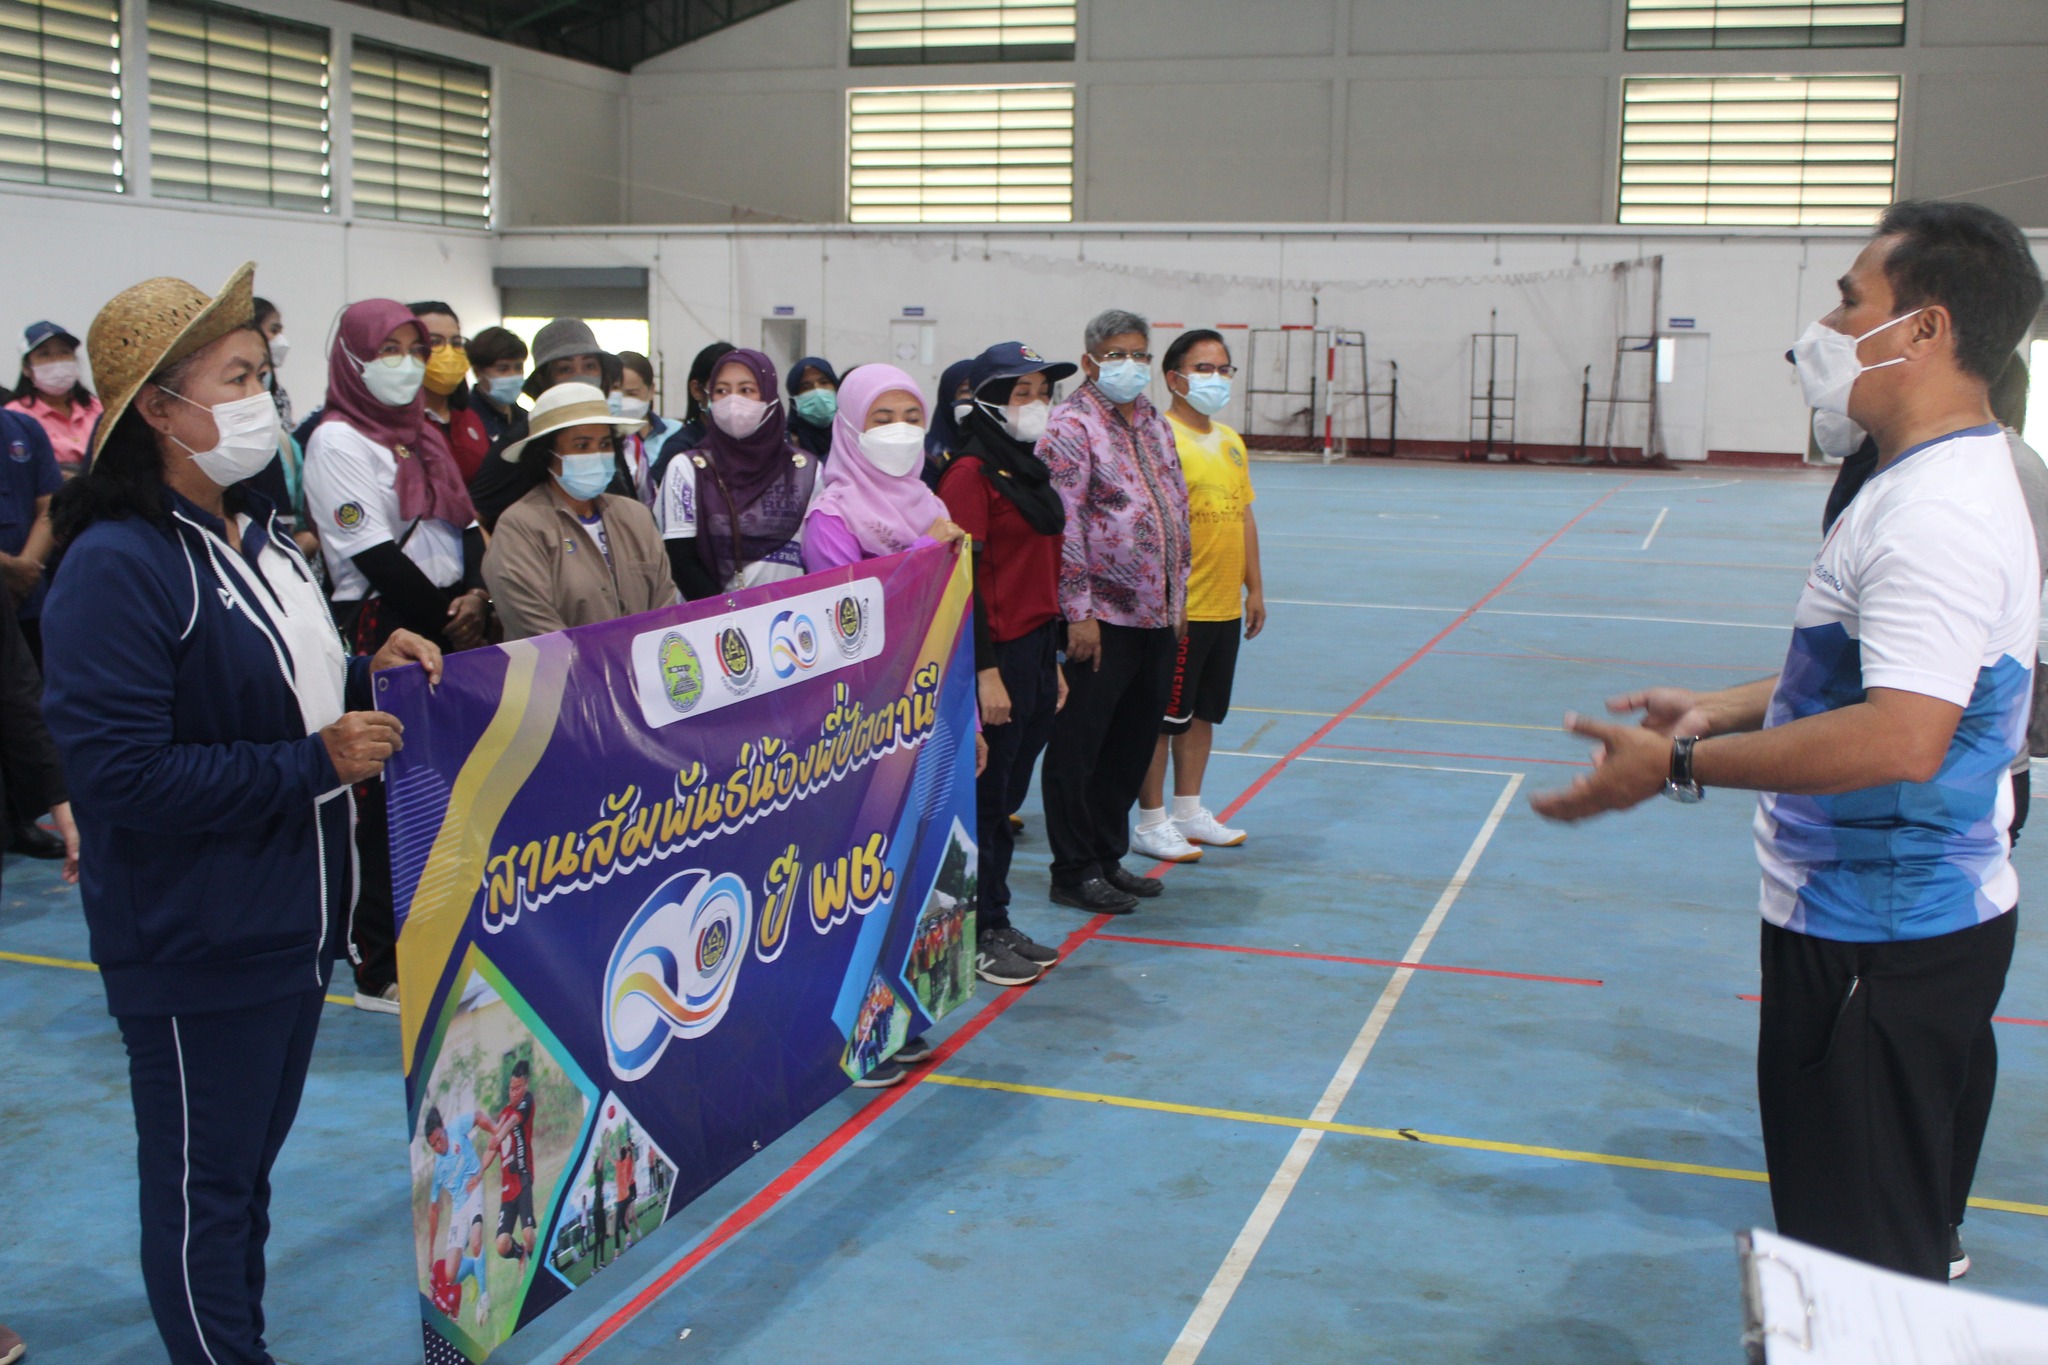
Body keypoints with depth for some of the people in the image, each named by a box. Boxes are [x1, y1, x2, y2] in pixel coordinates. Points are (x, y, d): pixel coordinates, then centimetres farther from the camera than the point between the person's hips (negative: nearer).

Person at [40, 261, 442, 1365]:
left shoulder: (260, 538, 10)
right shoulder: (119, 566, -21)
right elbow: (117, 770, -26)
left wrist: (365, 675, 3)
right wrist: (314, 762, -24)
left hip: (291, 920, 9)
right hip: (194, 948, -9)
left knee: (254, 1158, 23)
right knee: (203, 1186, 8)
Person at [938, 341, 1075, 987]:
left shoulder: (1030, 469, 16)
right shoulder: (971, 471, -11)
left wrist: (1053, 661, 20)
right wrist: (985, 671, -20)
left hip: (1035, 652, 8)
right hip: (997, 656, -8)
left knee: (1008, 795, 14)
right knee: (985, 799, 1)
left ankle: (997, 925, 24)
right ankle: (978, 936, 11)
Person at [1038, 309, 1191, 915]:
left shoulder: (1155, 423, 15)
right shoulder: (1072, 425, -10)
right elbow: (1062, 524, -16)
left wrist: (1179, 593, 18)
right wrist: (1078, 612, -19)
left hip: (1158, 616, 8)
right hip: (1102, 619, -8)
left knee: (1134, 744, 14)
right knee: (1078, 747, 0)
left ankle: (1108, 857, 26)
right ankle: (1074, 872, 9)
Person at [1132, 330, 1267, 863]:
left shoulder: (1231, 442, 14)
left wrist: (1254, 589, 19)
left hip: (1225, 607, 8)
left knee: (1203, 713, 16)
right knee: (1162, 717, 1)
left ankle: (1189, 812, 28)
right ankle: (1150, 823, 11)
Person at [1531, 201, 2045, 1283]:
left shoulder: (1938, 513, -24)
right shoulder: (1928, 483, 12)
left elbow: (1902, 739, -34)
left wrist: (1680, 767, -28)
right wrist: (1724, 708, 14)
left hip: (1887, 942, -11)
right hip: (1886, 918, 11)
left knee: (1865, 1256, 1)